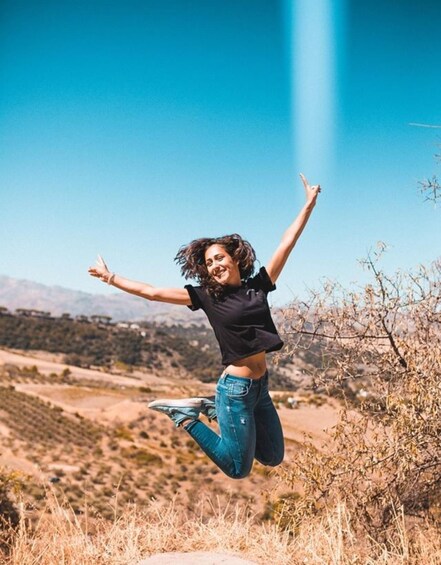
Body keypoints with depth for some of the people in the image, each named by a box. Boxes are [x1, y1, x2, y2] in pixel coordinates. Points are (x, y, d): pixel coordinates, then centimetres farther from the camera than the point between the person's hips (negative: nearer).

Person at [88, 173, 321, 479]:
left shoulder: (258, 286, 3)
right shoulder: (206, 296, -6)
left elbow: (286, 244, 4)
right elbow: (152, 292, -4)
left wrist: (309, 204, 3)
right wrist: (110, 277, -4)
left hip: (261, 385, 5)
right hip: (236, 387, -5)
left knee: (273, 458, 19)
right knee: (238, 470, 5)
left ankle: (212, 407, 24)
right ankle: (185, 415, 16)